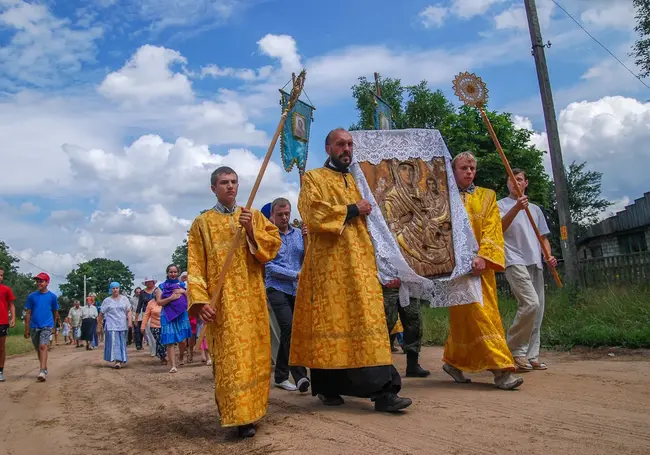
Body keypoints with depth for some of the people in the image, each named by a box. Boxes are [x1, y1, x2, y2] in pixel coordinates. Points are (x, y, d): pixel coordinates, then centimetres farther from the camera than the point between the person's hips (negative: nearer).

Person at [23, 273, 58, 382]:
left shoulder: (52, 296, -1)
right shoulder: (32, 296, 2)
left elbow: (54, 312, 11)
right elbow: (28, 313, 4)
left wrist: (53, 324, 20)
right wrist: (27, 329, 3)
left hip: (46, 326, -3)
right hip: (34, 326, 3)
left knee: (43, 346, -19)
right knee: (38, 349, 14)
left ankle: (42, 372, -24)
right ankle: (44, 369, 31)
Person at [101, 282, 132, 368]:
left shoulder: (124, 299, 9)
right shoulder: (107, 300, 6)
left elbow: (129, 311, 5)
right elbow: (102, 314, 6)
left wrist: (130, 321, -7)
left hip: (122, 325, 2)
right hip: (111, 326, -2)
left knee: (122, 343, 4)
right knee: (114, 342, -10)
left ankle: (121, 360, 10)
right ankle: (116, 360, -12)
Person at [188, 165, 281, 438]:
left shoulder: (254, 216, 14)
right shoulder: (202, 223, 6)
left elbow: (275, 243, 4)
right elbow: (195, 265, -2)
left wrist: (251, 231, -13)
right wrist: (199, 300, -14)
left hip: (253, 296, 3)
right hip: (223, 299, -3)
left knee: (255, 352, 7)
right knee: (231, 356, -8)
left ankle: (254, 406, 22)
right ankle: (240, 416, -6)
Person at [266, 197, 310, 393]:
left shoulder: (298, 233, 9)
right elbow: (269, 267, -8)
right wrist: (296, 275, -13)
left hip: (296, 289, 5)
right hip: (278, 289, -4)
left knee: (287, 333, 10)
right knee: (289, 329, -17)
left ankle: (281, 376, 22)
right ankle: (300, 376, -17)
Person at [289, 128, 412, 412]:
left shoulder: (356, 181, 23)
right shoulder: (313, 178, 5)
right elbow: (312, 212, -14)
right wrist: (351, 210, -9)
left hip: (360, 263, 5)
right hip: (329, 264, -5)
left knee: (369, 321, -2)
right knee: (329, 322, -2)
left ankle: (382, 390, 1)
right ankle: (327, 388, 11)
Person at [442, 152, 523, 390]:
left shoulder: (487, 196, 14)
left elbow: (491, 229, 2)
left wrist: (483, 256, -14)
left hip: (480, 263, 3)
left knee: (464, 316, 5)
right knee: (474, 312, -12)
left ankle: (454, 362, 21)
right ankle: (500, 367, -13)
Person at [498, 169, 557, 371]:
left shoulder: (535, 209, 24)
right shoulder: (501, 204, 6)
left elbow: (543, 237, 24)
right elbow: (498, 228, -13)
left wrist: (548, 255, 5)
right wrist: (516, 208, -28)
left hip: (535, 264, 7)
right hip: (515, 262, -7)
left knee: (538, 309, 4)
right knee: (530, 303, -22)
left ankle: (531, 356, 11)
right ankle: (515, 351, -9)